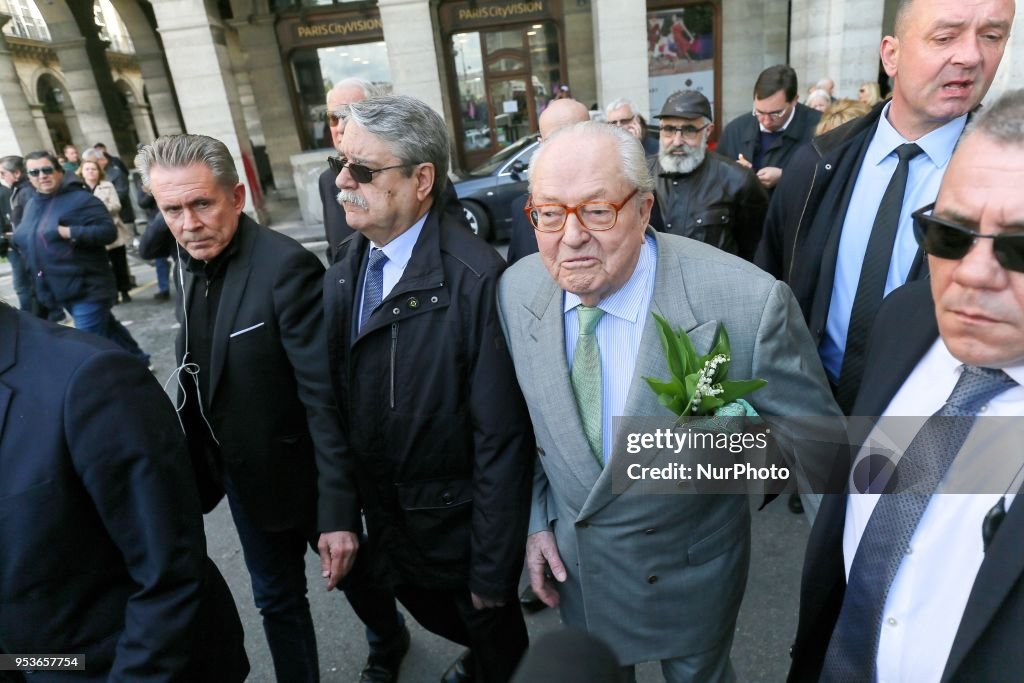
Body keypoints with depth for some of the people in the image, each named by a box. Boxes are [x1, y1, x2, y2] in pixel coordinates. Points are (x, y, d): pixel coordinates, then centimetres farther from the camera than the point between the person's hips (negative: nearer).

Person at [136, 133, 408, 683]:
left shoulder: (286, 267, -25)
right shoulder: (191, 263, -2)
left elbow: (326, 396, -26)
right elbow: (198, 375, 4)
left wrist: (338, 512, -25)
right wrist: (200, 464, 7)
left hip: (300, 472, -5)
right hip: (243, 474, 5)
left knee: (352, 570, 21)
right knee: (275, 597, 22)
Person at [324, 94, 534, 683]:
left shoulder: (475, 278, -27)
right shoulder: (346, 269, -3)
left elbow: (502, 439, -24)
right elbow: (338, 401, 2)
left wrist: (493, 567, -17)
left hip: (460, 526, -6)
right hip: (388, 518, 7)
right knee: (433, 612, 29)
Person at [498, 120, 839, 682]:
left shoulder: (749, 304, -30)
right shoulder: (517, 290, -15)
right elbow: (532, 419, 0)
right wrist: (540, 519, 0)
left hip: (689, 572, -3)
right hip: (574, 564, 4)